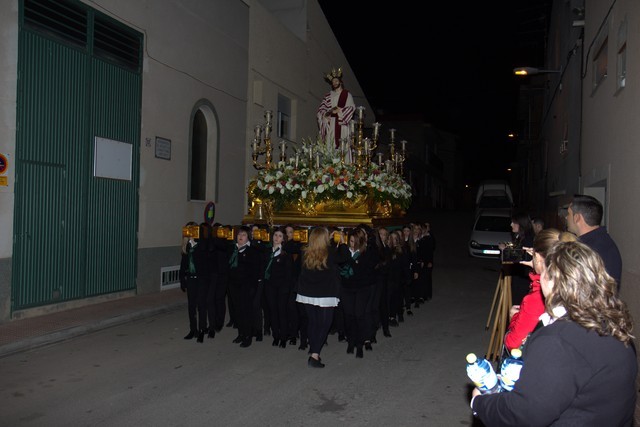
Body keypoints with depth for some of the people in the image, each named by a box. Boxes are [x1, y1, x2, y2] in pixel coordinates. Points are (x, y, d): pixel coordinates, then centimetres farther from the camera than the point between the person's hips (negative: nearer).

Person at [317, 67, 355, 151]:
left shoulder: (347, 94, 7)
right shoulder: (328, 95, 16)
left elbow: (351, 107, -3)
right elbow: (321, 109, 9)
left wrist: (339, 111, -14)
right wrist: (329, 112, -11)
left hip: (342, 125, -3)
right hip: (330, 126, 3)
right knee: (330, 145, -5)